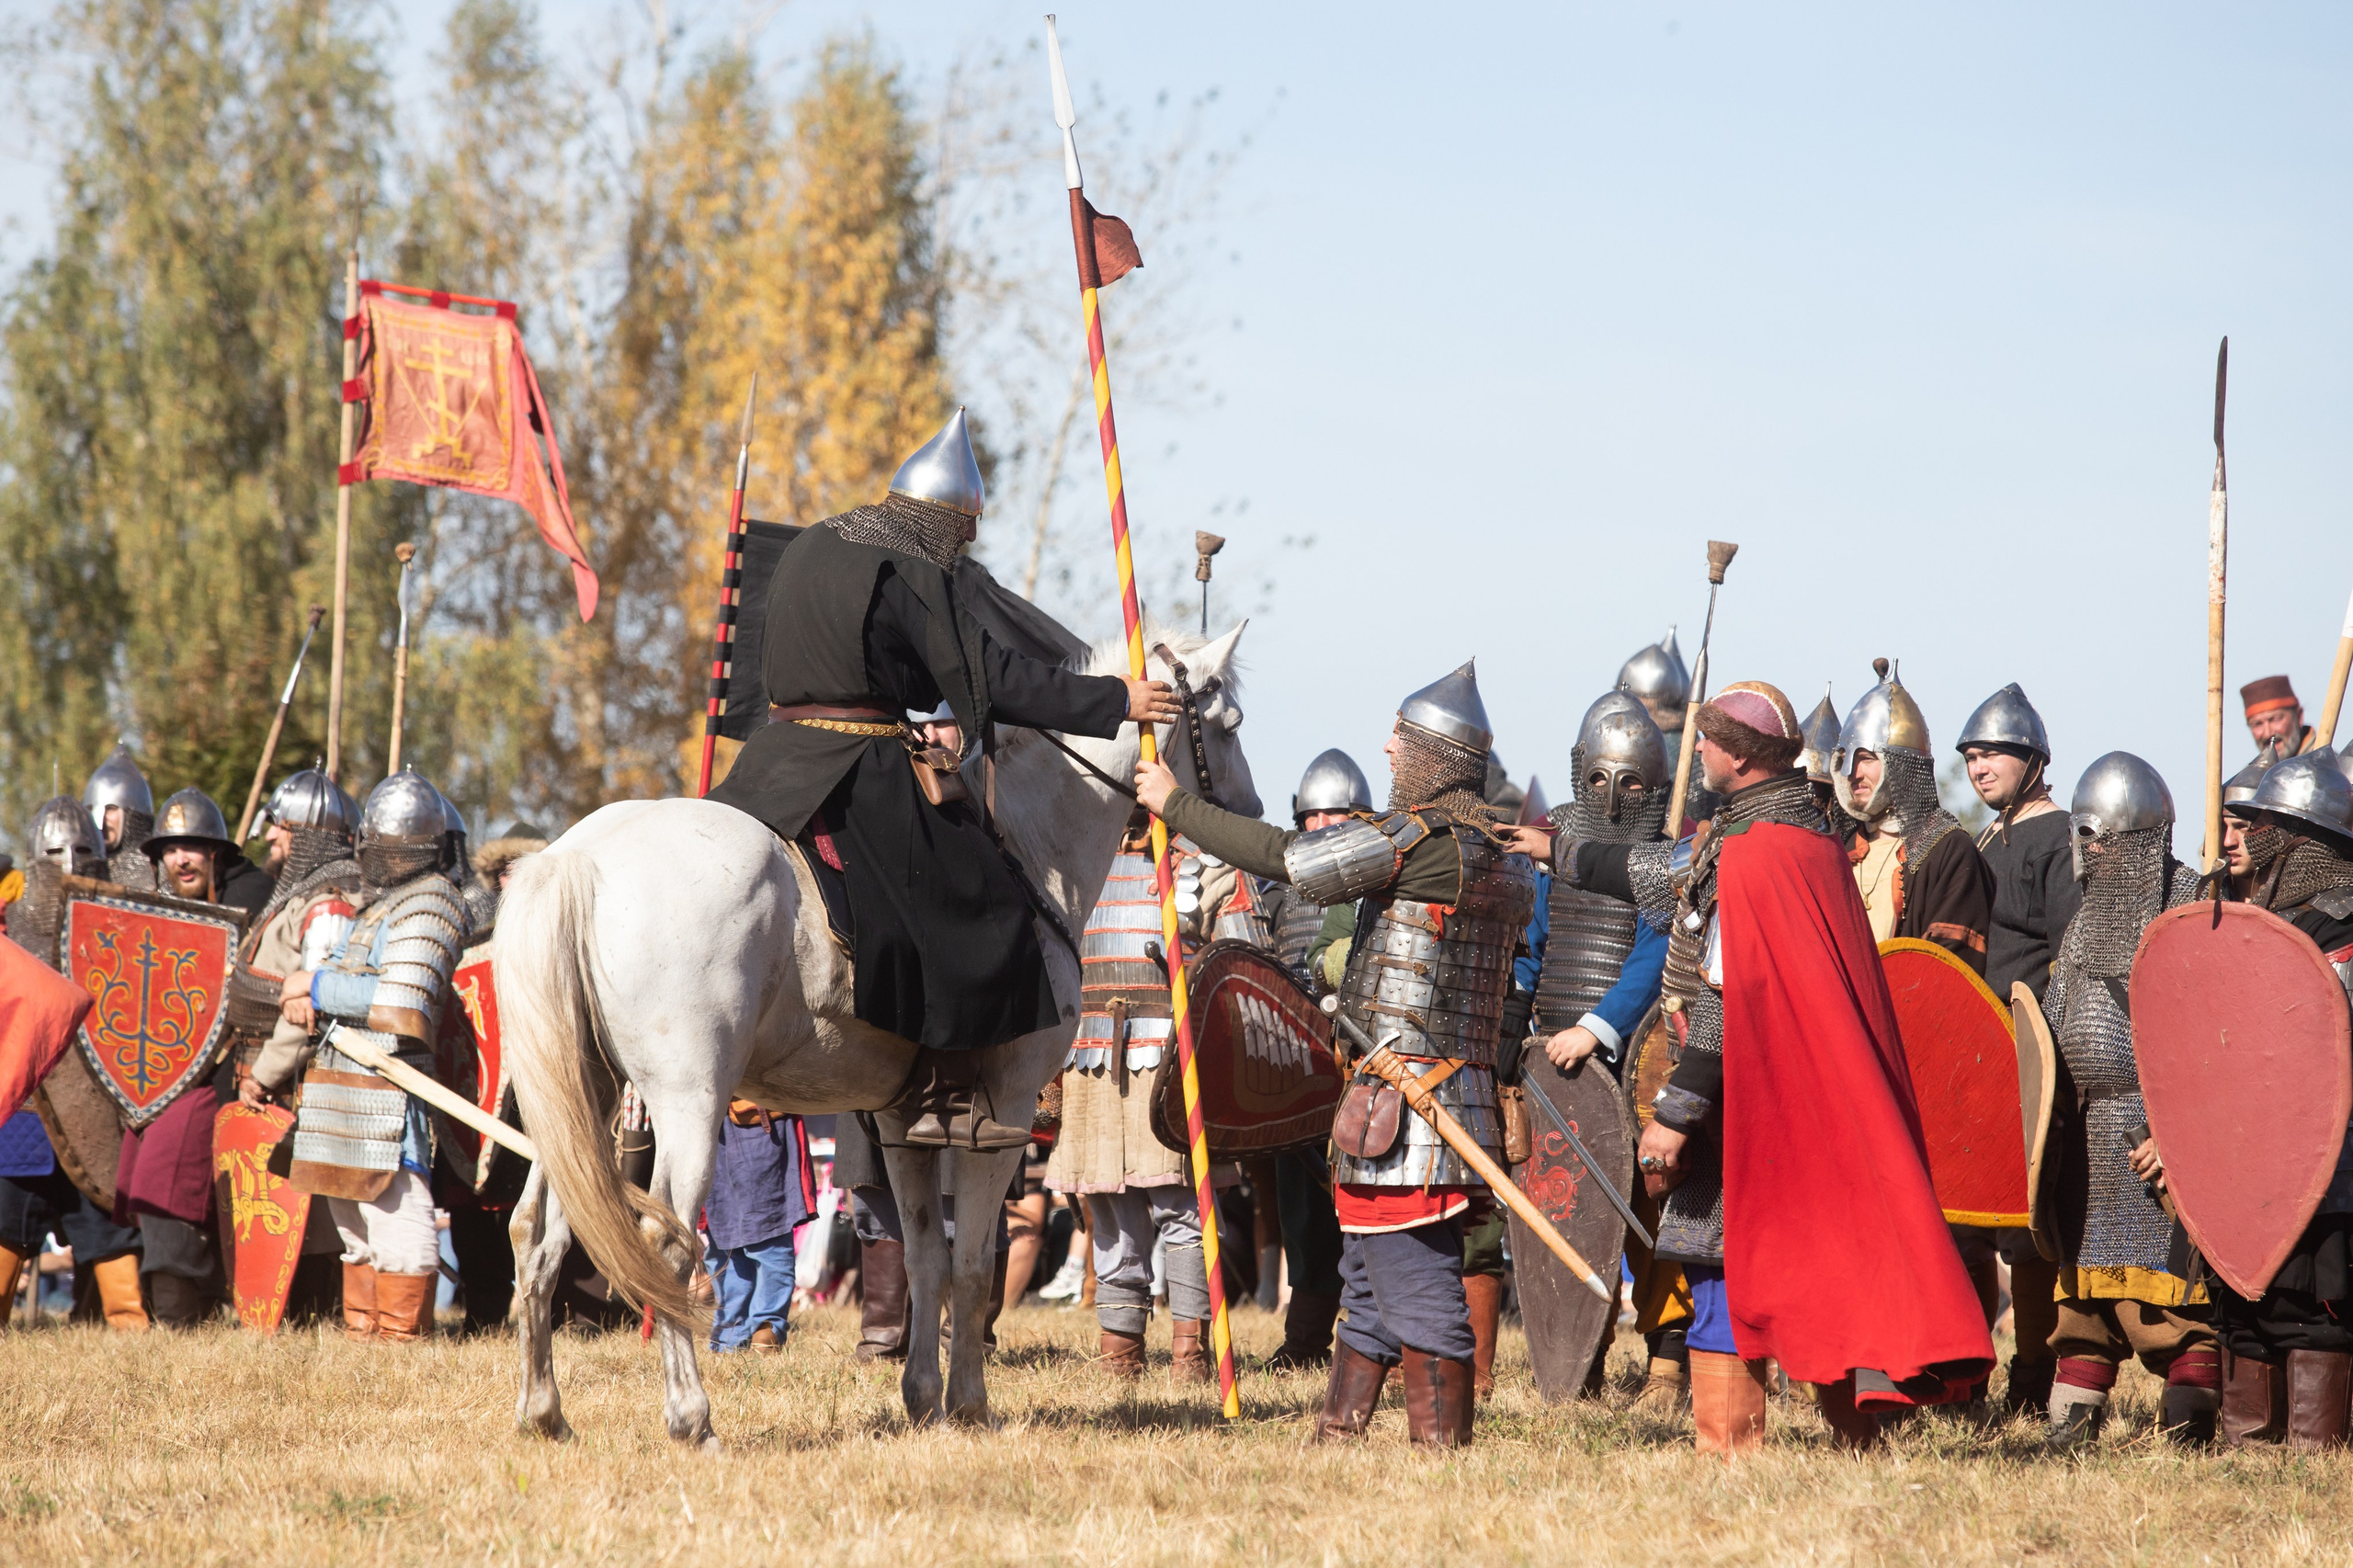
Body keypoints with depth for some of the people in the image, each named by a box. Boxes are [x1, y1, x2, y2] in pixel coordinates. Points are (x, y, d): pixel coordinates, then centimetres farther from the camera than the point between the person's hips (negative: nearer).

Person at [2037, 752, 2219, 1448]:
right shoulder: (2088, 920, 16)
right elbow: (2053, 1029, 23)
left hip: (2158, 1132, -7)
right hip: (2087, 1137, 7)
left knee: (2173, 1296, -9)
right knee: (2083, 1294, 9)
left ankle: (2187, 1438, -6)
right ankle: (2069, 1433, 14)